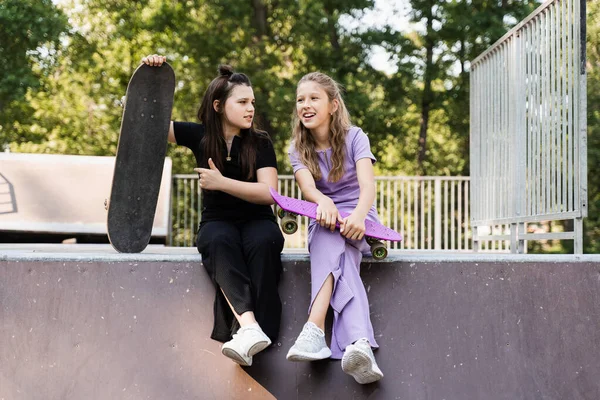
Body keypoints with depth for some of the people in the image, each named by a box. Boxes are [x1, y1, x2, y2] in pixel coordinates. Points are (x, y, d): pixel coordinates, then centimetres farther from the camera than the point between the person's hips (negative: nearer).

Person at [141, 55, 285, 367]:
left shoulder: (260, 143, 1)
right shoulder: (200, 136, 4)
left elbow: (269, 193, -10)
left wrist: (222, 182, -18)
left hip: (256, 220, 0)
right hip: (217, 221, 0)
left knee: (263, 243, -37)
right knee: (220, 242, -37)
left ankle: (246, 332, -48)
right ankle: (249, 326, -56)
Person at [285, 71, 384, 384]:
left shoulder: (354, 138, -2)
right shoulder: (298, 149, 5)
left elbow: (367, 186, -20)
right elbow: (307, 186, -17)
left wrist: (358, 216, -44)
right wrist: (324, 202, -43)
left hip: (358, 219, -2)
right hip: (322, 223, 2)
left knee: (331, 237, -37)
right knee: (342, 257, -35)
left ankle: (315, 329, -54)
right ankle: (359, 342, -56)